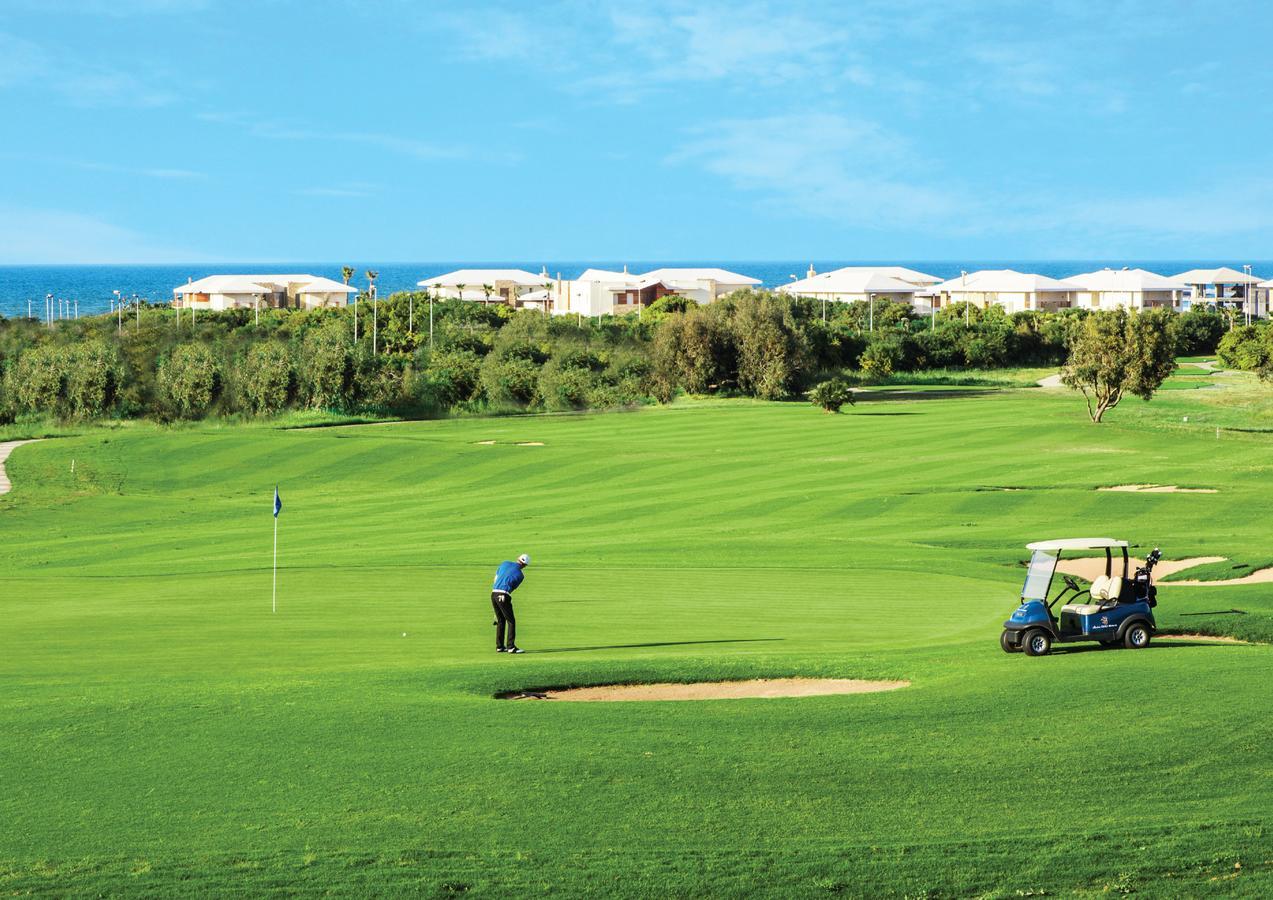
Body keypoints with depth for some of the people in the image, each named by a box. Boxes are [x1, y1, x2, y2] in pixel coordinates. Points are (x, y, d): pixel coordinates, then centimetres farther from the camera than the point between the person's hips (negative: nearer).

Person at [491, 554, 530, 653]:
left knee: (501, 621, 16)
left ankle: (499, 646, 17)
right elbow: (512, 588, 9)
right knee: (511, 621, -1)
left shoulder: (505, 563, 12)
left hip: (493, 593, 6)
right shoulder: (520, 575, 0)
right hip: (503, 596, -6)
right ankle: (511, 647, -8)